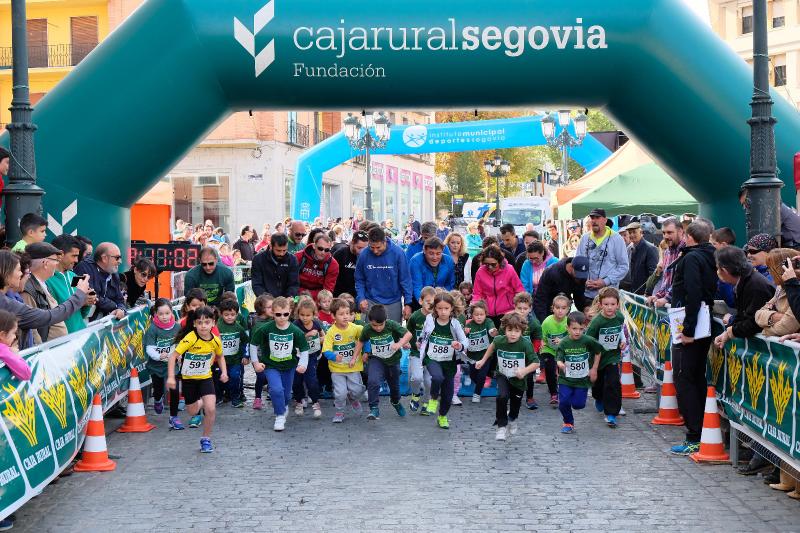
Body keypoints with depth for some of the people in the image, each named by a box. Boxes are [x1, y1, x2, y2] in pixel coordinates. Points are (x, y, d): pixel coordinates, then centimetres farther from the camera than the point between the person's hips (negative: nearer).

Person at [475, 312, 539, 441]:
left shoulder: (526, 344, -27)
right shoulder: (499, 340, -18)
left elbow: (536, 363, -25)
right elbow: (492, 346, 8)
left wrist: (524, 370, -41)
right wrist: (483, 360, 12)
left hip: (518, 379, -1)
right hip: (503, 376, 1)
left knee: (515, 404, 14)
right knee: (502, 396, -24)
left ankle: (512, 420, 50)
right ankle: (501, 426, -8)